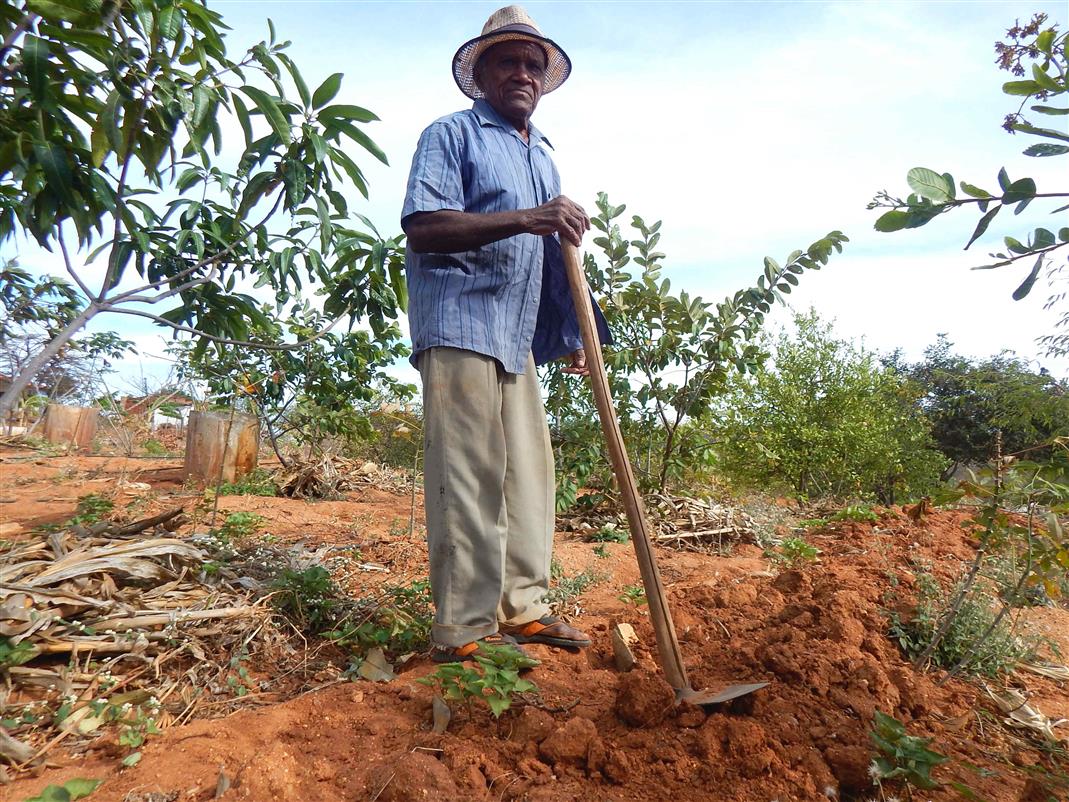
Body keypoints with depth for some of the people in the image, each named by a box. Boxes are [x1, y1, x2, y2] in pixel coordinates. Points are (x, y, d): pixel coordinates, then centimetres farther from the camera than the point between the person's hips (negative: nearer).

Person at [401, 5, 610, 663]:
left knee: (530, 471, 8)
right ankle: (462, 630, 1)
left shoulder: (541, 155, 25)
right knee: (468, 476, -9)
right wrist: (524, 218, -25)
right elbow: (422, 227, -14)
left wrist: (570, 333, 24)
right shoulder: (452, 134, 1)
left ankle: (522, 608, 20)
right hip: (459, 325, -8)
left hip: (519, 337, 8)